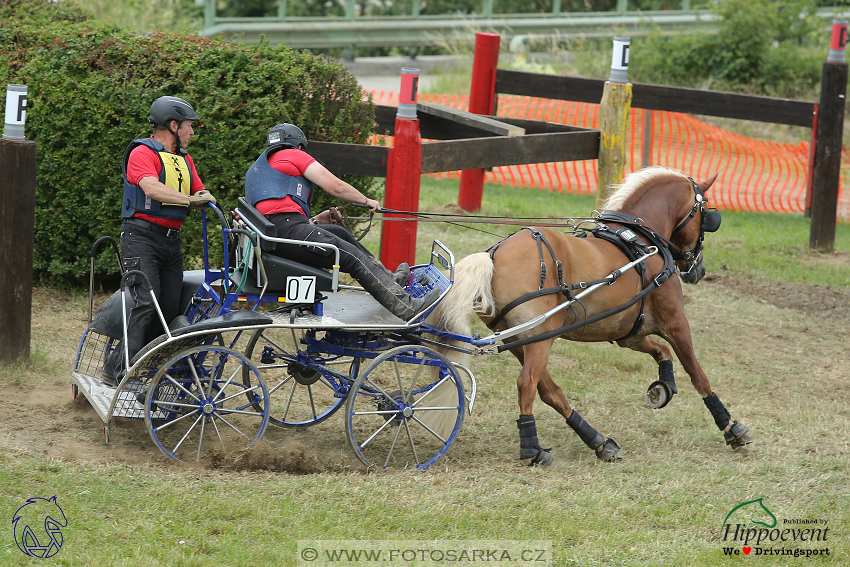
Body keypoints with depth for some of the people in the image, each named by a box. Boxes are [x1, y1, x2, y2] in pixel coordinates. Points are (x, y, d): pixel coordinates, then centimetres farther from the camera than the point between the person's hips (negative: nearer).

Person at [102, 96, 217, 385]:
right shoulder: (143, 153, -7)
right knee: (146, 304, -18)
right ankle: (118, 371, -18)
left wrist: (204, 198, -3)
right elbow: (153, 189, -23)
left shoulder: (184, 159, 21)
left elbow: (200, 193, 20)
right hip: (142, 236, -8)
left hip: (172, 240, 8)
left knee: (169, 310, 0)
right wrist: (190, 200, -23)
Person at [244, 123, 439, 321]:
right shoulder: (293, 155, 6)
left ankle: (388, 279, 31)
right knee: (353, 258, -9)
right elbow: (336, 187, 3)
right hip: (287, 230, -9)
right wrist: (367, 201, 19)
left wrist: (316, 220, 31)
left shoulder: (256, 169, 32)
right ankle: (407, 308, -15)